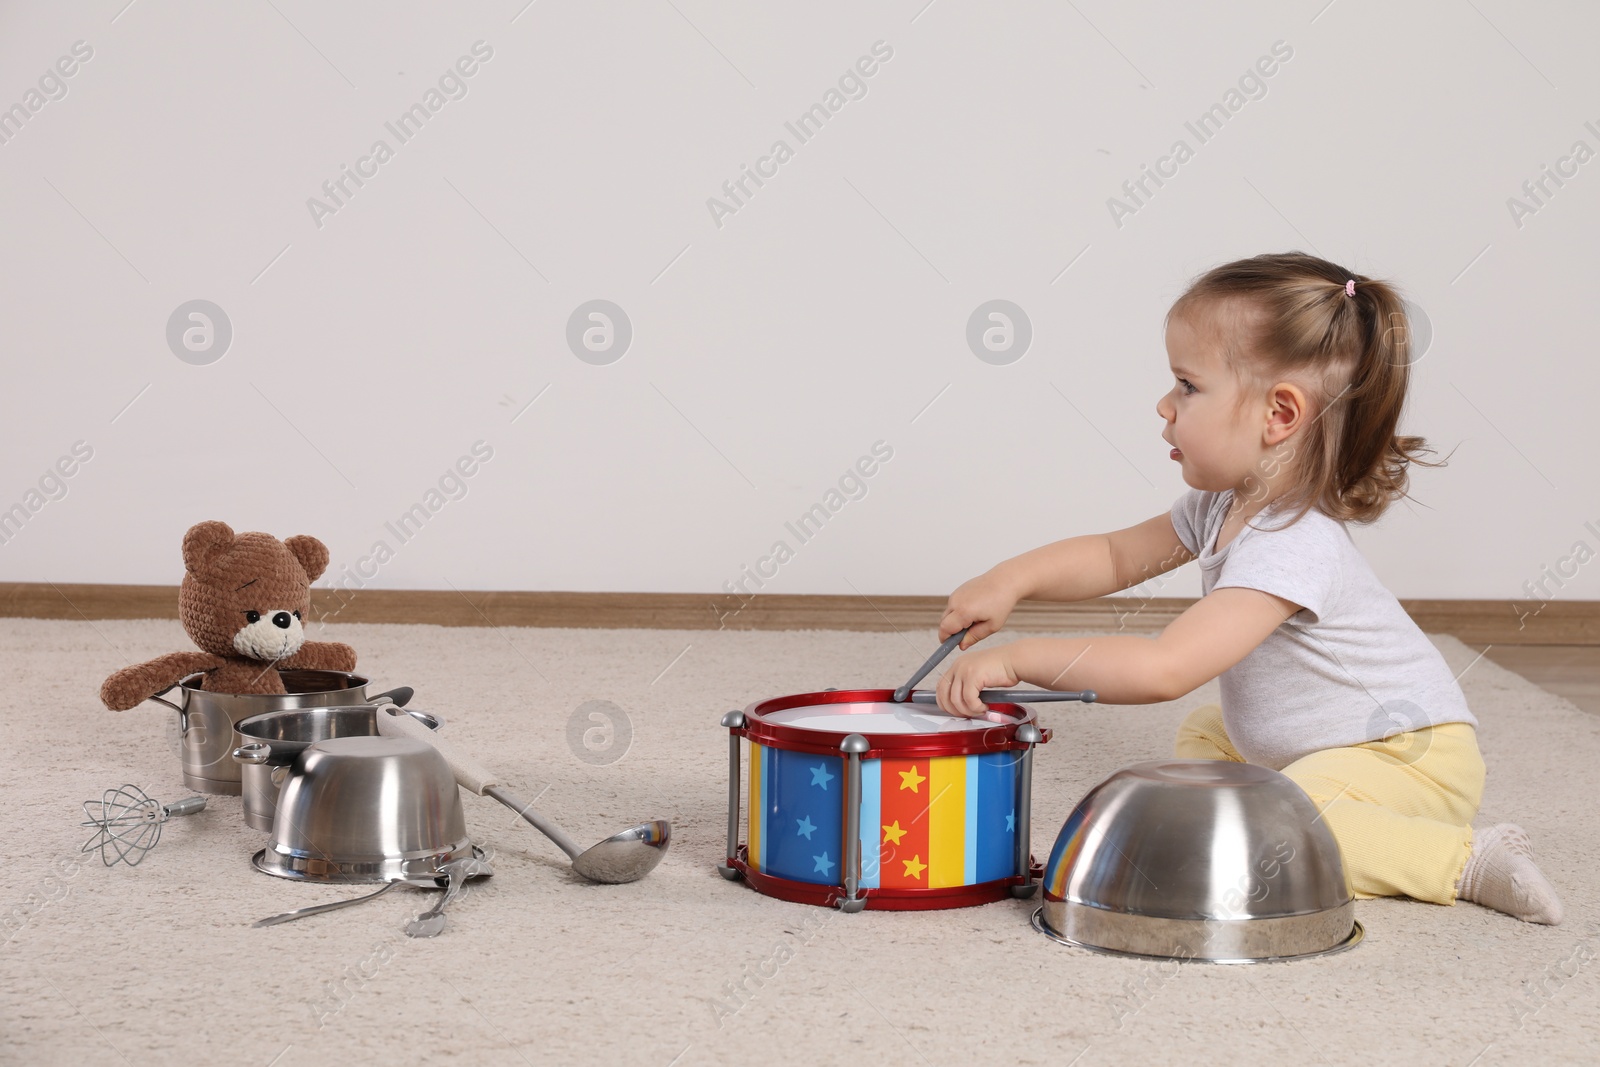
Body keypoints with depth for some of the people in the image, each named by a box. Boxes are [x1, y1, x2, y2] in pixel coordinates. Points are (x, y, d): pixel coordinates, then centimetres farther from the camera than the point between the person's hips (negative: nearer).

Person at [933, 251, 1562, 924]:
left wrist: (1017, 659, -33)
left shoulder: (1293, 547, -31)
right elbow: (1117, 555, 11)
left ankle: (1465, 861, -18)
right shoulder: (1224, 505, 0)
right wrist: (1011, 581, -8)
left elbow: (1165, 669, -39)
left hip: (1413, 758, -10)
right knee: (1202, 736, 27)